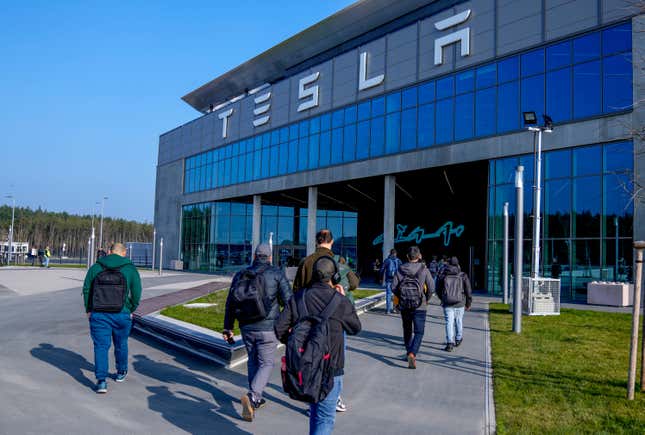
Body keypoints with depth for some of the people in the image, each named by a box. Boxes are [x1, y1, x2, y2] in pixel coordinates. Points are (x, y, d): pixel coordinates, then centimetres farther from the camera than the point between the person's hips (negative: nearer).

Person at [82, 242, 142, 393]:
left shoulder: (95, 267, 2)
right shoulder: (130, 269, -3)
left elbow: (86, 290, 2)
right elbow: (137, 293, -4)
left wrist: (89, 310, 10)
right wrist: (131, 310, 9)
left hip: (98, 315, 0)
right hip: (122, 315, 0)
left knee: (101, 346, 4)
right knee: (121, 344, 19)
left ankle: (101, 381, -7)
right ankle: (121, 373, 37)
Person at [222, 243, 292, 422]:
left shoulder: (240, 275, 6)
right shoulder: (277, 274, -6)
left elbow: (230, 303, 8)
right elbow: (288, 300, -10)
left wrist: (228, 328, 15)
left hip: (246, 328, 4)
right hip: (267, 328, -4)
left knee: (253, 362, 21)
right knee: (266, 364, 6)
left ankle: (255, 399, 28)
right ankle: (252, 396, -14)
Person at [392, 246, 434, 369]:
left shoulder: (400, 269, 0)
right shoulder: (424, 269, -5)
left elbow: (393, 287, -2)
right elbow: (431, 287, -6)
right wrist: (427, 299, 13)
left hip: (404, 305, 3)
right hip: (419, 306, -3)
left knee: (407, 330, 19)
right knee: (419, 332, 1)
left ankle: (409, 353, 30)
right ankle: (412, 354, -19)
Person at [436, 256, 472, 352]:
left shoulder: (443, 275, 2)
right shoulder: (463, 276, -1)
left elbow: (438, 291, 9)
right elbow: (468, 291, -2)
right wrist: (468, 304, 10)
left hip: (447, 304, 0)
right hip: (459, 304, 1)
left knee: (449, 323, -1)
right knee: (459, 321, 18)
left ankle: (450, 343, -11)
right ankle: (458, 339, 34)